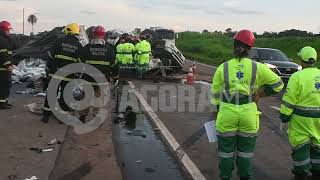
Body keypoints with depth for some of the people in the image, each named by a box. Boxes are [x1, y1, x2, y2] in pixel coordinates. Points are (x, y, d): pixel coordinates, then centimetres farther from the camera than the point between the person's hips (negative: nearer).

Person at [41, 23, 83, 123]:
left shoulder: (60, 41, -1)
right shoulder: (79, 46, 1)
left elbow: (52, 55, 1)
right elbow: (80, 62, 0)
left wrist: (49, 69, 11)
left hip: (55, 73, 0)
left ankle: (46, 115, 14)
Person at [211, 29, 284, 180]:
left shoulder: (223, 68, -4)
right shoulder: (257, 68, -4)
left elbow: (216, 94, 2)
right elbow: (278, 84, 6)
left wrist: (217, 110, 14)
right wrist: (259, 94, 10)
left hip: (227, 114, 0)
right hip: (248, 114, 1)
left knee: (226, 150, 14)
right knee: (245, 151, 16)